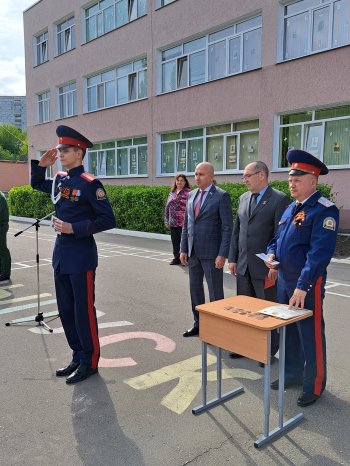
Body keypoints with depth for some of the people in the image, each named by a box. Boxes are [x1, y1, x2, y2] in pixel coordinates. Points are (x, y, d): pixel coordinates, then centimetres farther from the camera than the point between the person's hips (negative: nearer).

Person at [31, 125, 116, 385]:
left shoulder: (90, 184, -13)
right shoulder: (60, 180, 9)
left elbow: (108, 220, -16)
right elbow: (36, 184, 29)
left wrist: (74, 228, -21)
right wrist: (42, 165, 12)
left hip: (81, 256, -8)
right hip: (61, 254, 8)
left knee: (84, 311, 3)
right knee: (65, 310, 15)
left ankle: (90, 362, 18)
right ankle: (78, 356, 30)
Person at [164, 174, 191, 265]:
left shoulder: (188, 193, -4)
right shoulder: (172, 193, 14)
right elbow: (167, 207, 17)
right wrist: (167, 221, 14)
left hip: (184, 223, -6)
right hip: (173, 223, 6)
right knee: (175, 241, 10)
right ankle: (177, 258, 21)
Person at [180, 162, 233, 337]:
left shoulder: (222, 196, -9)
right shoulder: (191, 195, 10)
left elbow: (227, 228, -11)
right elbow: (186, 224, 13)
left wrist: (222, 255, -16)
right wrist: (183, 249, 8)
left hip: (211, 253, -6)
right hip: (193, 252, 7)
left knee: (215, 292, 3)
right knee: (195, 288, 14)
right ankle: (198, 324, 28)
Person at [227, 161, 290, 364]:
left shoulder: (280, 199, -9)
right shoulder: (243, 199, 11)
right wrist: (233, 258, 10)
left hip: (265, 268, -6)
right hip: (243, 266, 6)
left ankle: (270, 351, 23)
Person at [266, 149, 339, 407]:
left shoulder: (325, 210, -16)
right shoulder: (291, 208, 11)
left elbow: (320, 252, -24)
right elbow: (278, 238, 21)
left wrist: (303, 286, -28)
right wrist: (272, 253, -1)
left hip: (308, 285, -8)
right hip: (284, 280, 8)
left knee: (311, 335, 6)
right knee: (289, 331, 19)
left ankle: (314, 386, 24)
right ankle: (293, 374, 38)